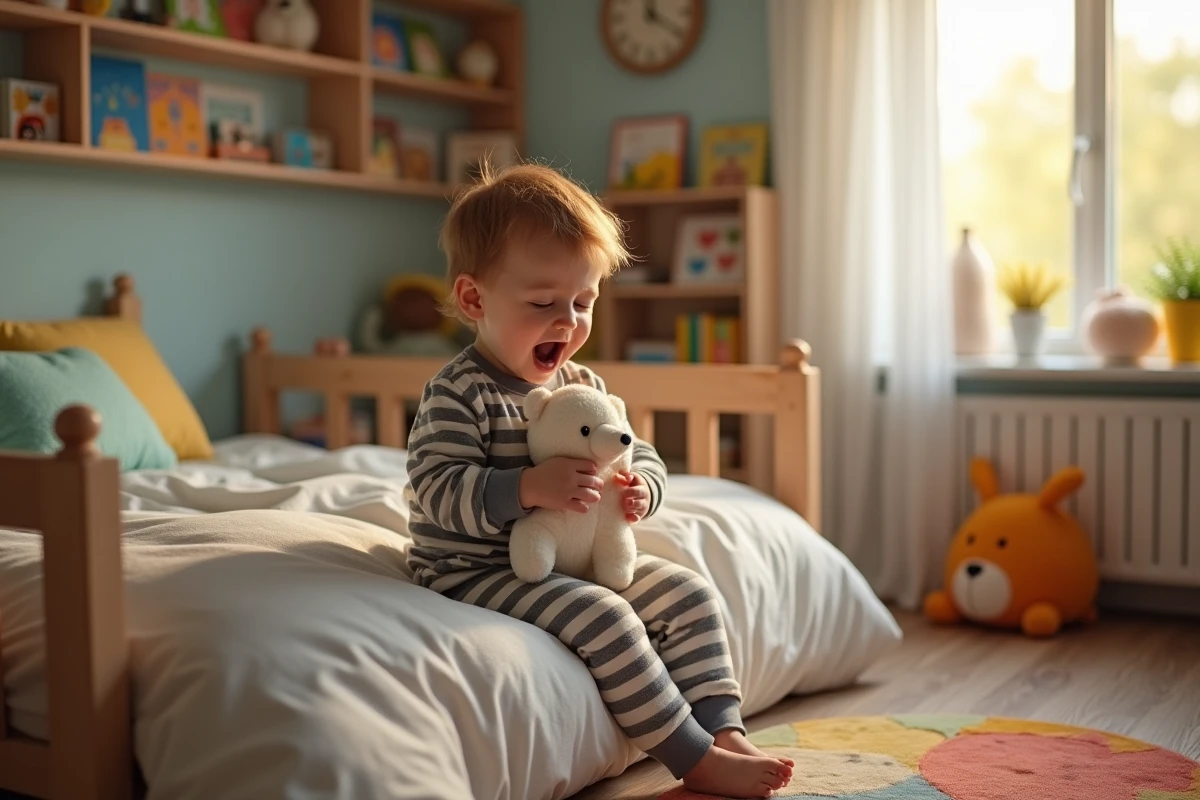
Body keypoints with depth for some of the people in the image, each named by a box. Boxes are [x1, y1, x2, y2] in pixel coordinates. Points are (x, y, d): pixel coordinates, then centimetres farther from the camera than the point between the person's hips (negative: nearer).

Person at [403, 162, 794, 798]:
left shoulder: (584, 386, 7)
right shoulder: (458, 395, -16)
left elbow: (642, 458, 12)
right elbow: (438, 490, -25)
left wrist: (639, 489, -12)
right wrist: (529, 488, -37)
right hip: (478, 572, -8)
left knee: (689, 594, 0)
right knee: (604, 618, -27)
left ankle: (725, 730, -1)